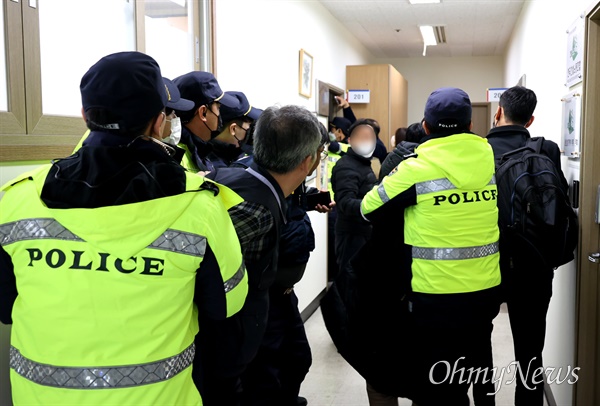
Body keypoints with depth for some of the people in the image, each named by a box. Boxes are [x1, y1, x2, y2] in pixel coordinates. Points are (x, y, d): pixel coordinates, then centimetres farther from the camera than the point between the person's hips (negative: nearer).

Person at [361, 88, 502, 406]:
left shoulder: (417, 168, -14)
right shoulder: (492, 159, -1)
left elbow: (369, 208, -3)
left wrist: (405, 216, 15)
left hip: (436, 294, -5)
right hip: (486, 288, 5)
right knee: (479, 363, 26)